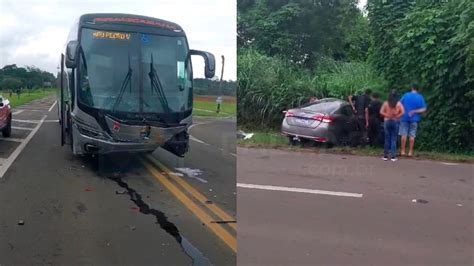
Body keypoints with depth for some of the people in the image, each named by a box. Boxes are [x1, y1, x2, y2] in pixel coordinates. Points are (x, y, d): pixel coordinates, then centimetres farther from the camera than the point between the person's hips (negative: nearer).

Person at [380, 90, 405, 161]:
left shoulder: (386, 103, -3)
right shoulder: (398, 103, -5)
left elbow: (381, 112, -8)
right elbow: (403, 112, -14)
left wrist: (387, 115, 0)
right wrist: (397, 116, -2)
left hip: (387, 121, 1)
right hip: (395, 121, -1)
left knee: (387, 139, 7)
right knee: (394, 139, 3)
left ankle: (385, 156, 10)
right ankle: (393, 156, 2)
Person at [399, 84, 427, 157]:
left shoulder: (406, 95, 0)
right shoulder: (420, 97, 0)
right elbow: (424, 109, -7)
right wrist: (414, 111, -5)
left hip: (405, 117, 0)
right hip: (414, 119, 0)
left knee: (404, 135, 4)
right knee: (412, 135, 4)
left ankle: (403, 151, 3)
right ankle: (410, 152, 4)